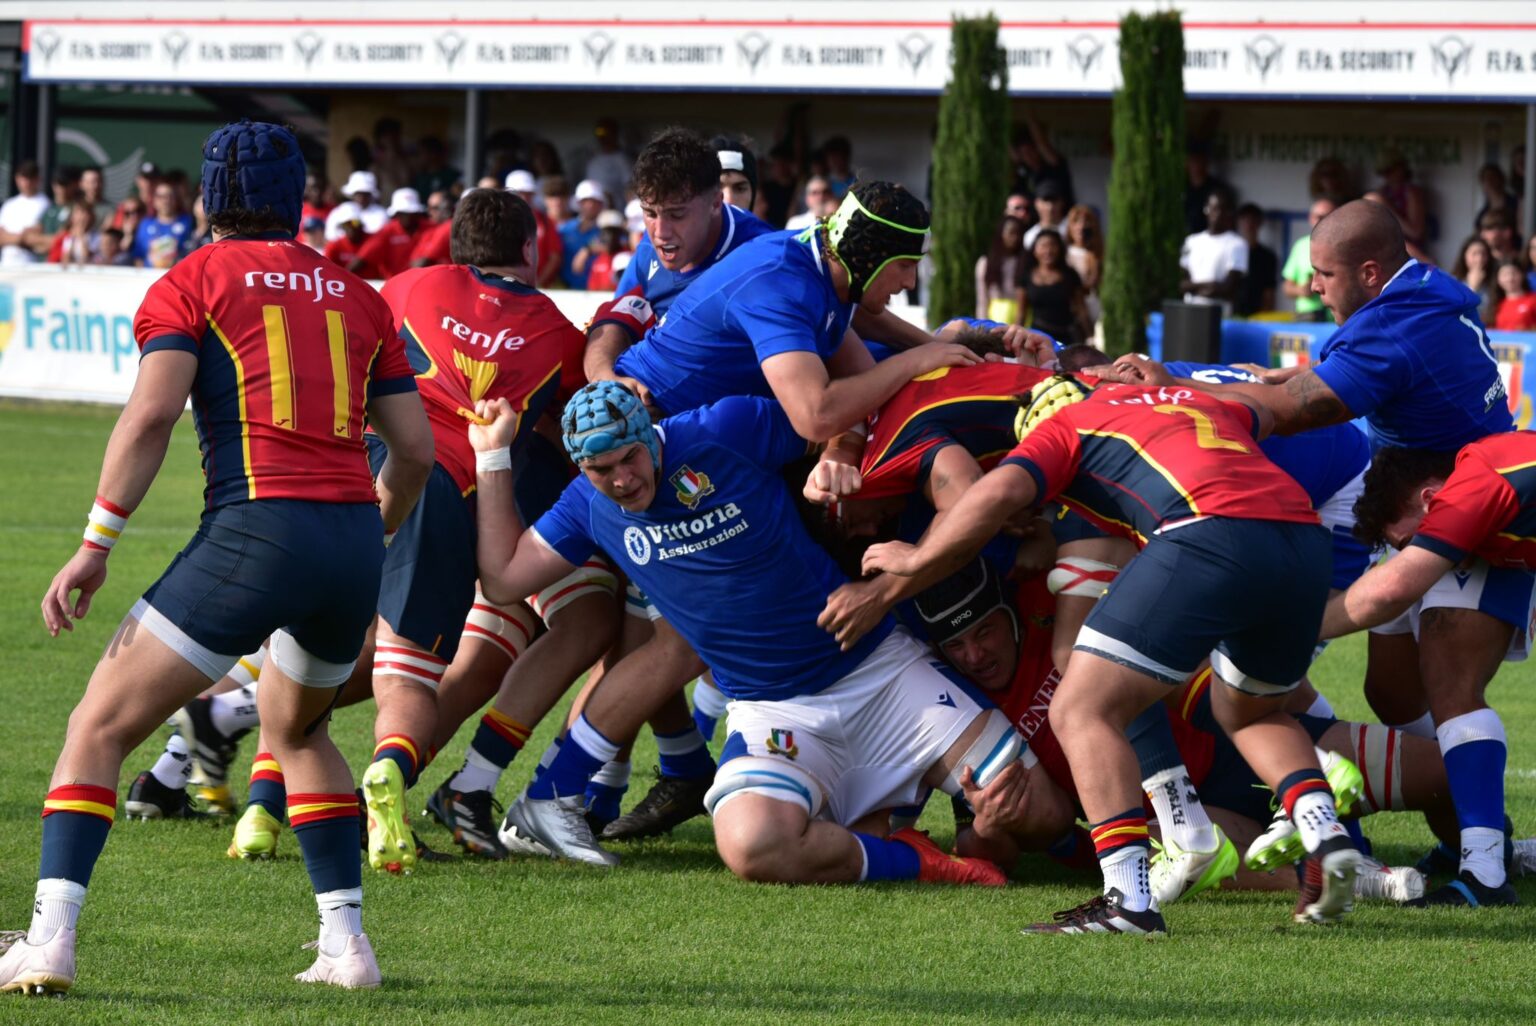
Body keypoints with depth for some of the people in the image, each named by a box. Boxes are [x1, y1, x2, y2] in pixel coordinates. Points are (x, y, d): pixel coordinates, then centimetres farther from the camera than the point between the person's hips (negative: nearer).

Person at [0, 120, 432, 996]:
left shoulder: (191, 283, 6)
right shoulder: (358, 297, 19)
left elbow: (153, 412, -9)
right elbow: (416, 449, 17)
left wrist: (96, 546, -7)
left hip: (255, 530, -5)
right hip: (355, 541, 5)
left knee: (102, 726, 2)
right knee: (297, 727, 30)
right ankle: (347, 945, 19)